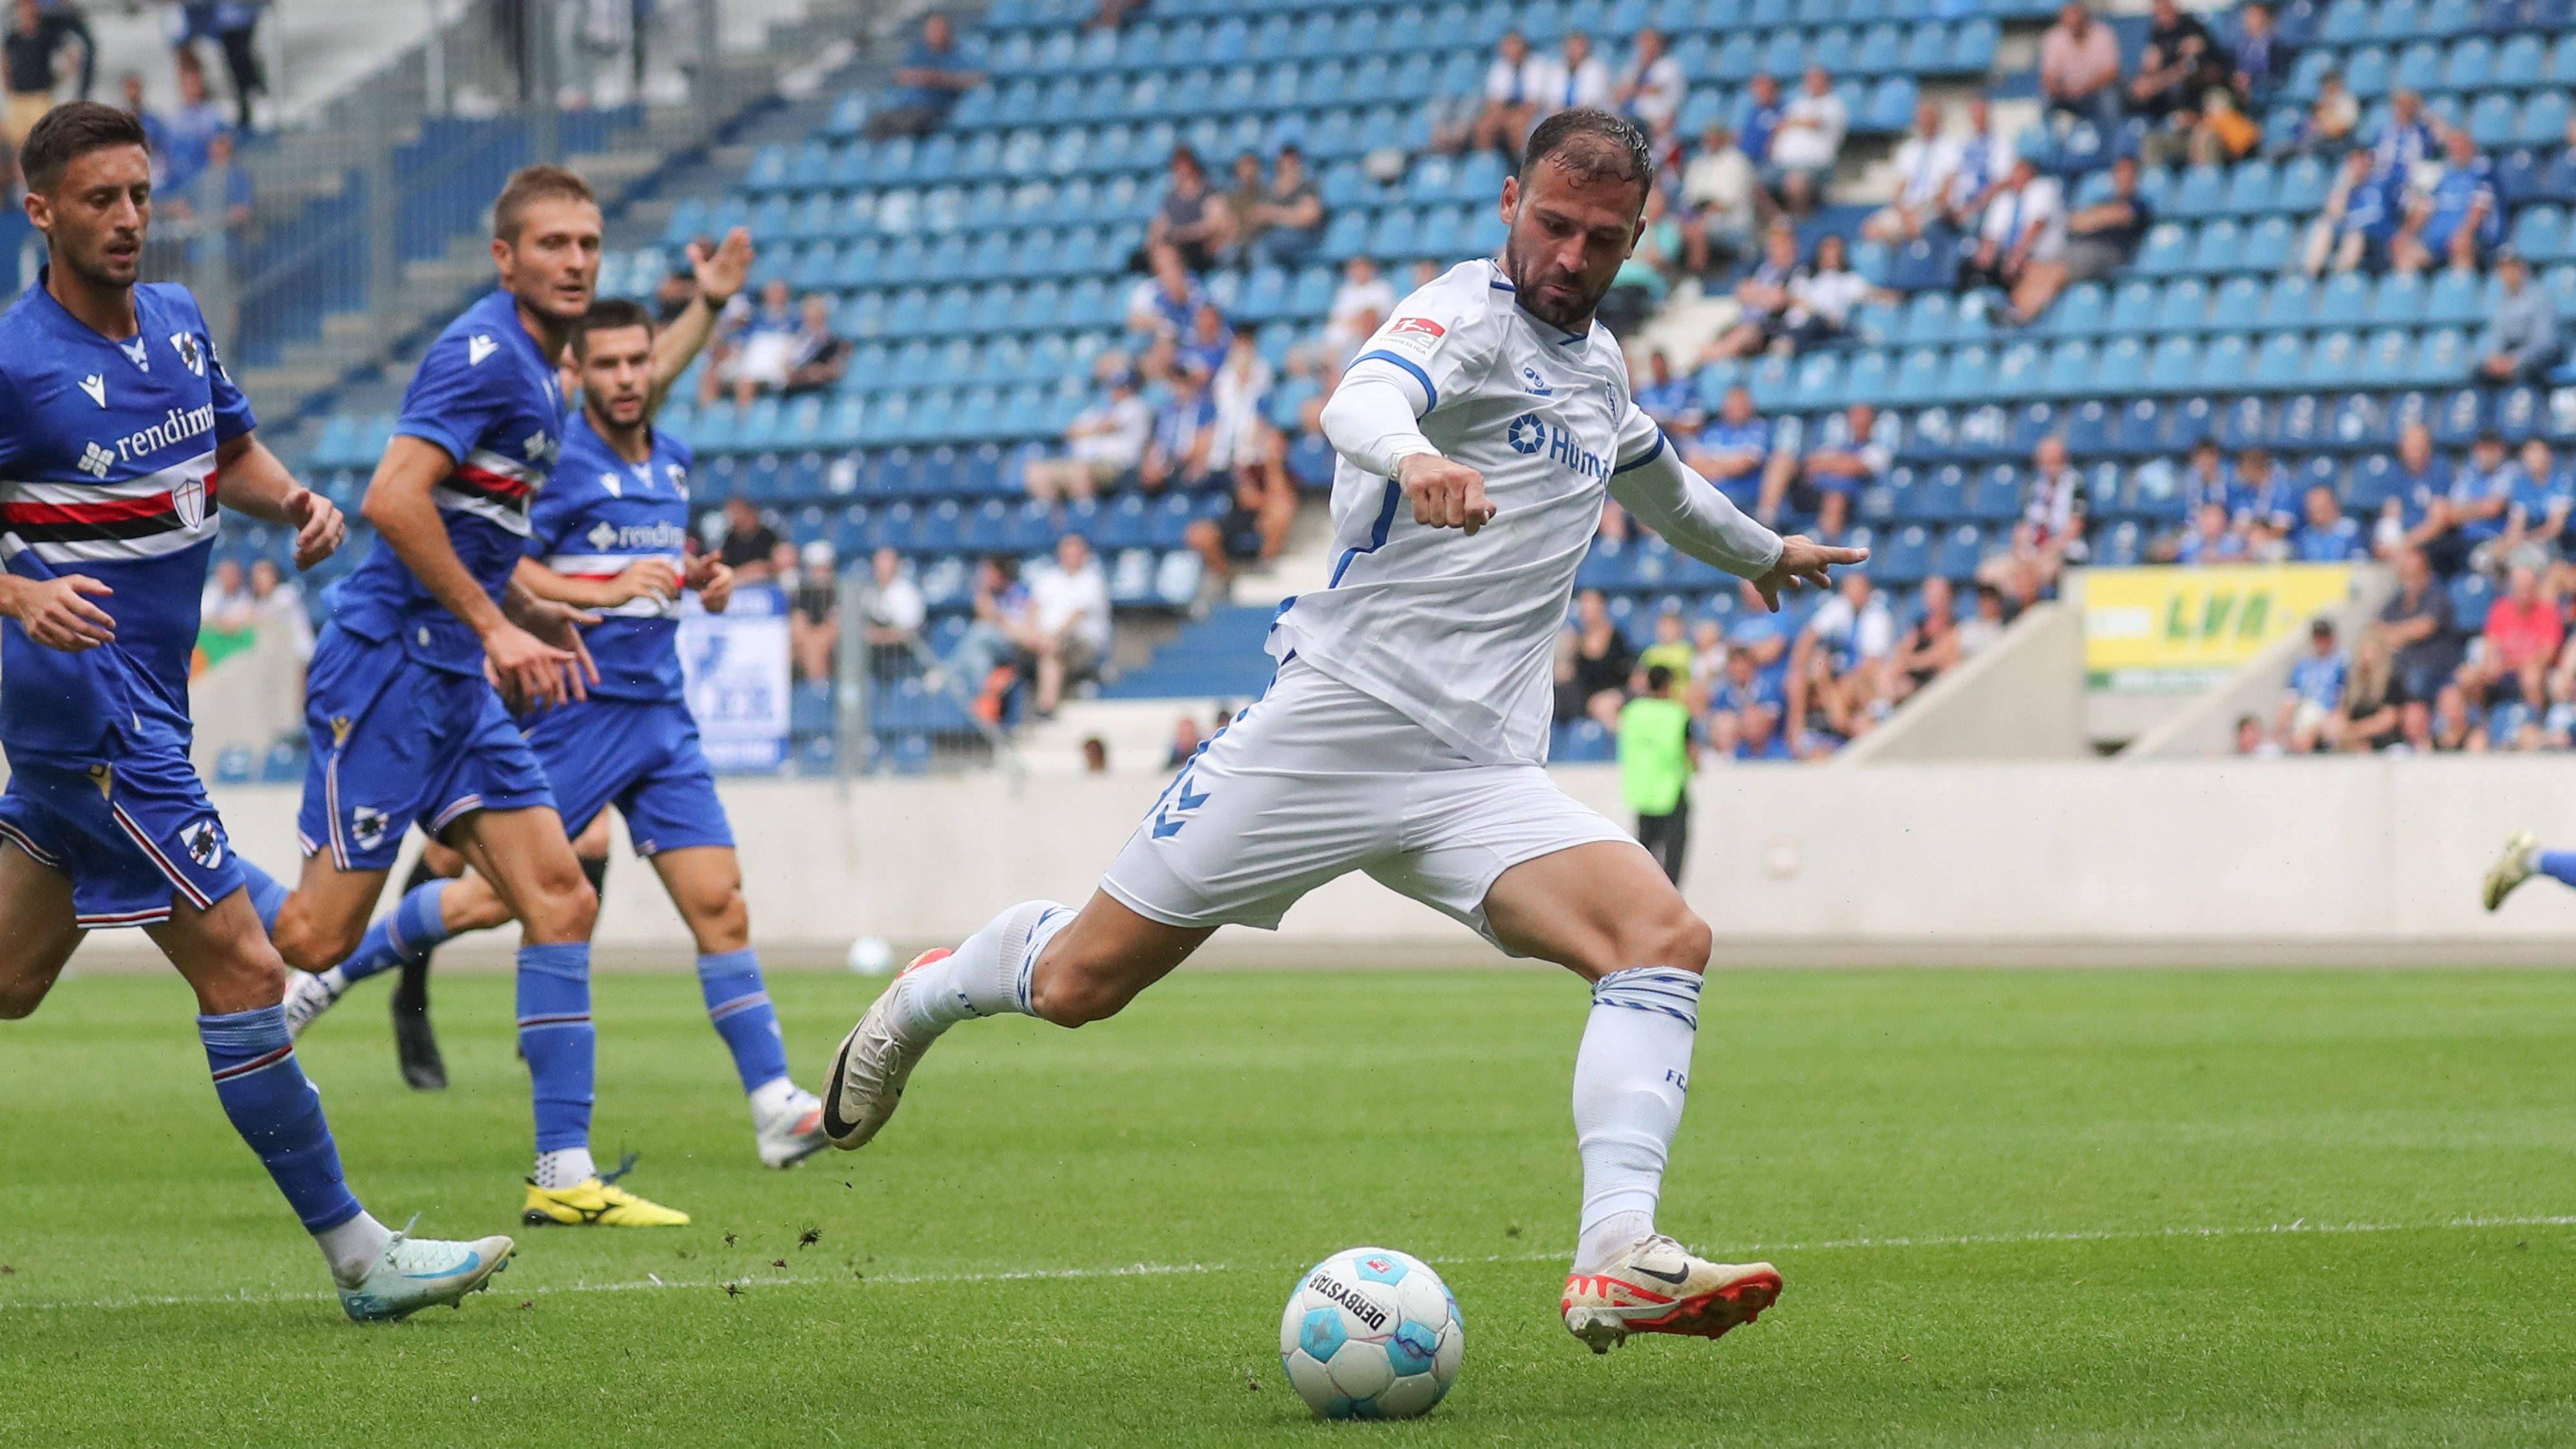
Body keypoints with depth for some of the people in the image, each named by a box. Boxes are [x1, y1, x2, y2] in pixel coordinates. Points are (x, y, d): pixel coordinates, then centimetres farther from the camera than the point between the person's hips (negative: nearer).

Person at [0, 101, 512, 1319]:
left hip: (139, 704, 8)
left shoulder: (174, 320, 9)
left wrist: (295, 502, 3)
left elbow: (231, 452, 23)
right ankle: (356, 1255, -4)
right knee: (240, 962, -8)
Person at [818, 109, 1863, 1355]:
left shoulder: (1595, 363, 18)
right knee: (1078, 982, 1)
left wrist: (1760, 550, 59)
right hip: (1335, 722, -6)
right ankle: (929, 996, 37)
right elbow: (1360, 401, -32)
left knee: (1664, 939, -21)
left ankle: (1616, 1261, -31)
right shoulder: (1466, 314, -7)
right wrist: (1412, 457, -55)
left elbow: (1655, 479, 44)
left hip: (1483, 776, 6)